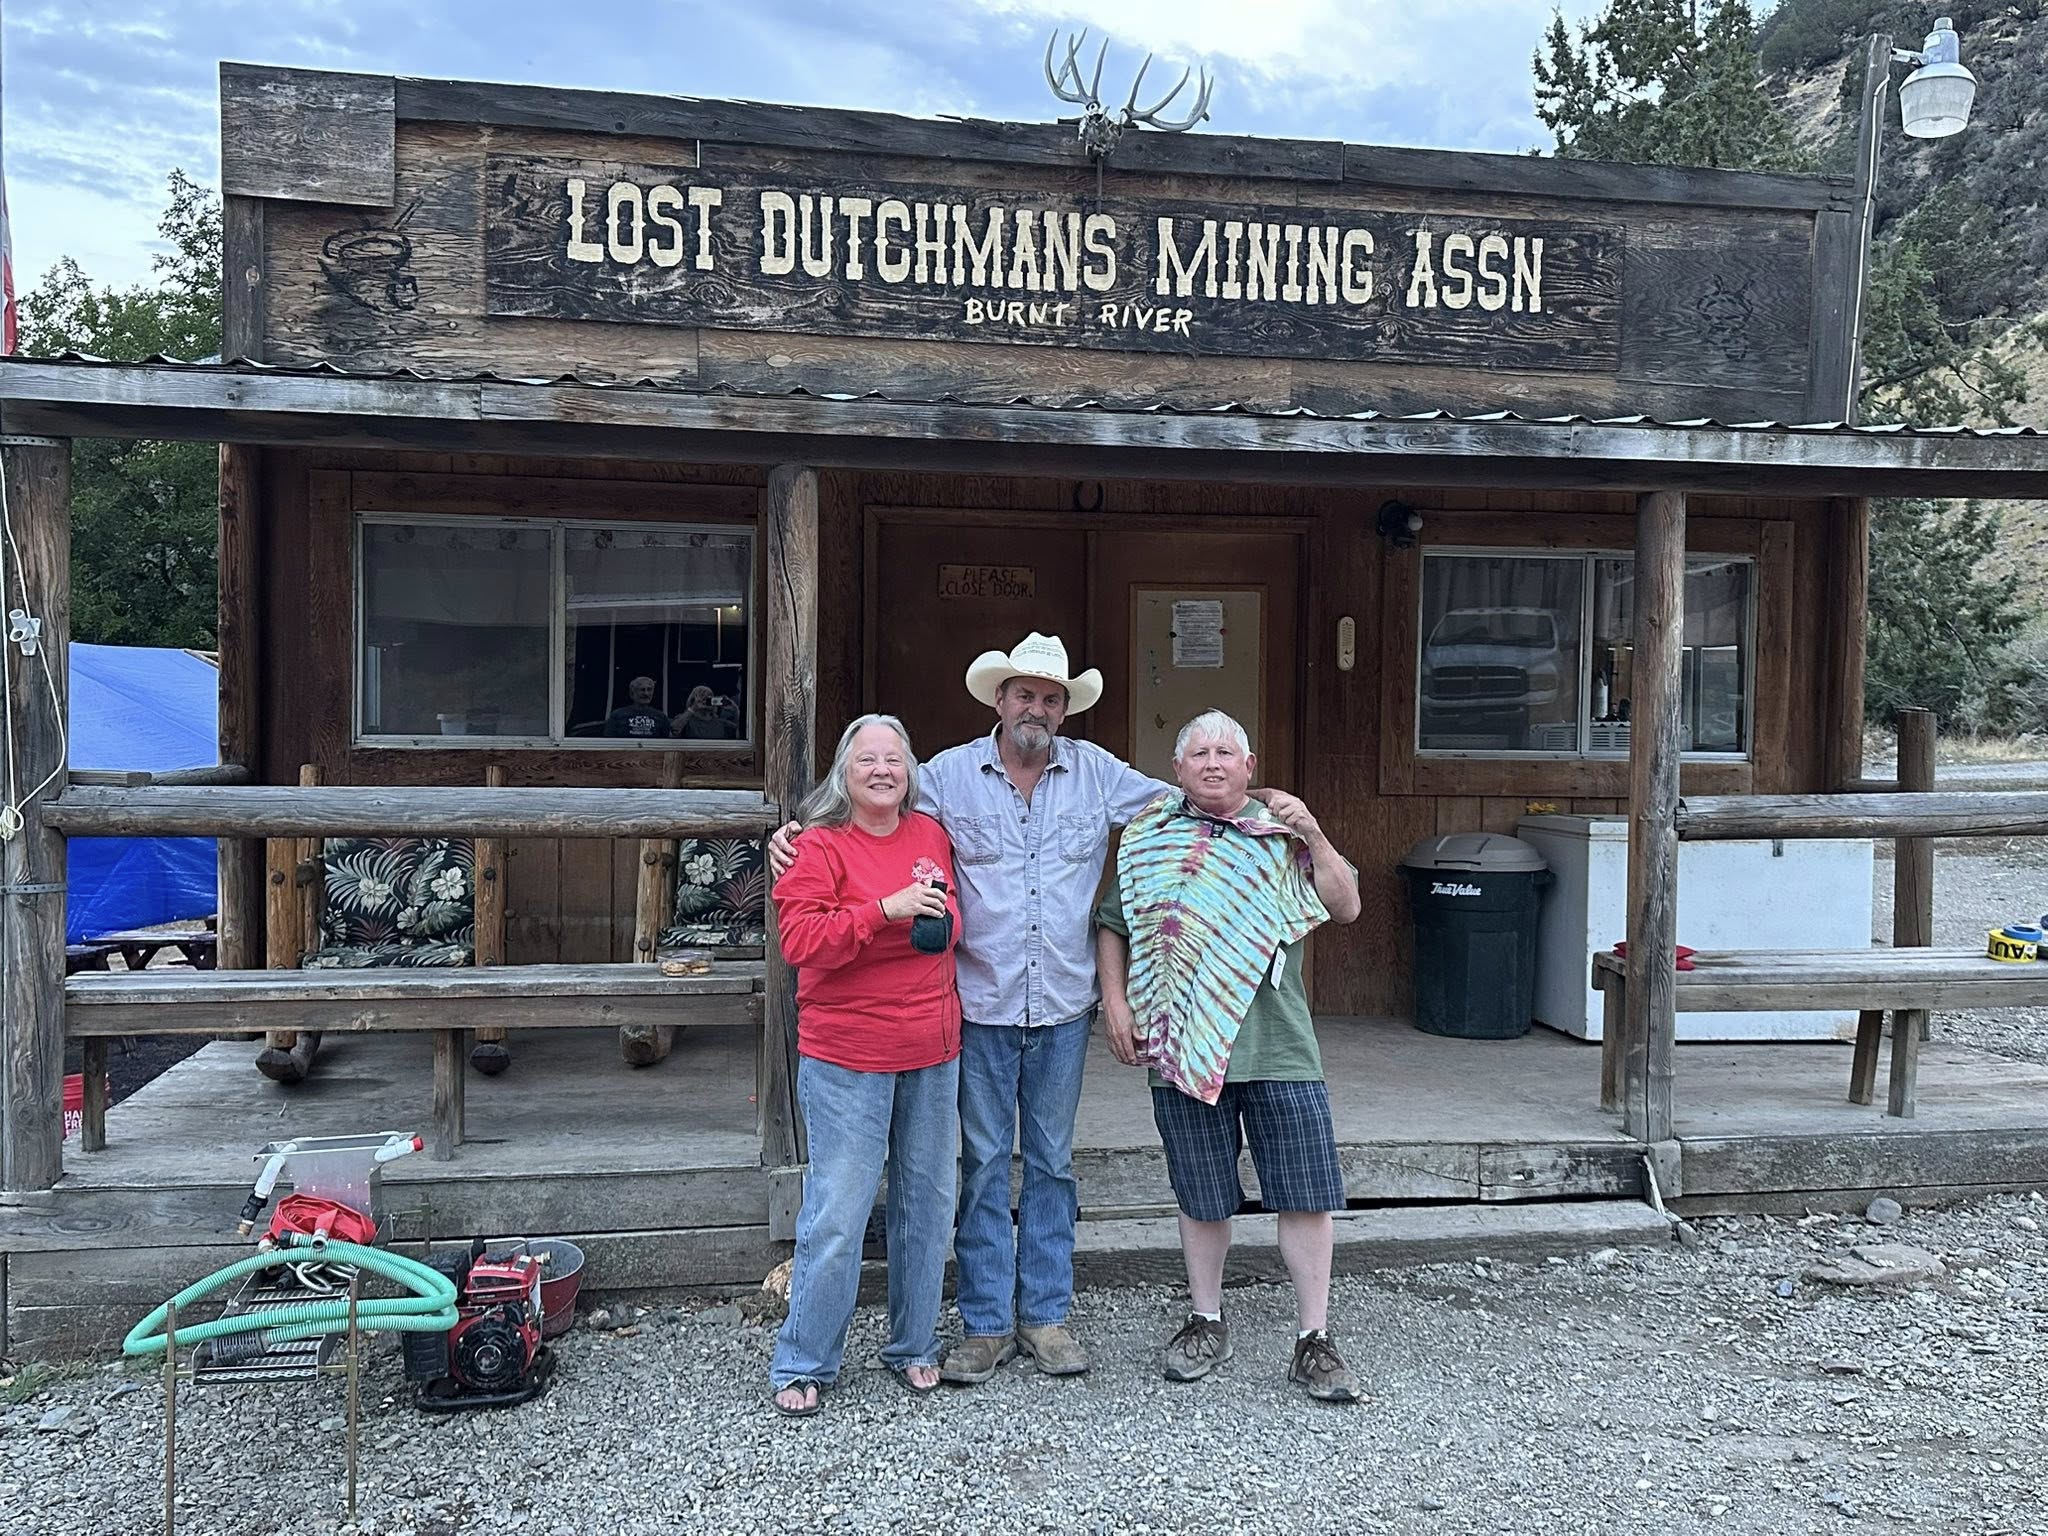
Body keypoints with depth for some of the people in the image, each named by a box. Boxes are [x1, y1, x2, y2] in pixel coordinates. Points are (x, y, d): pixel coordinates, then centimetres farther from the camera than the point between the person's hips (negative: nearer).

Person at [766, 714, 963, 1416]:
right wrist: (885, 911, -25)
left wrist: (944, 923, 8)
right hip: (847, 1057, -5)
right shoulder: (821, 845, -7)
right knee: (838, 1212, -5)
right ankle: (803, 1364, 12)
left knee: (927, 1204, 13)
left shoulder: (931, 836, 10)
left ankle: (914, 1345, 30)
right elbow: (798, 939, -18)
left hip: (933, 1052, 6)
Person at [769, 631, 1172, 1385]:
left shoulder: (1096, 772, 4)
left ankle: (1045, 1314, 25)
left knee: (1052, 1162, 13)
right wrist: (796, 833, -9)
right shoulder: (950, 773, -1)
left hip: (1064, 1009, 2)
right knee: (984, 1164, 6)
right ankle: (987, 1323, 18)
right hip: (981, 1007, -1)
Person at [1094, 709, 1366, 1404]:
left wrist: (1314, 837, -9)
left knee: (1306, 1194, 0)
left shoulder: (1281, 837, 8)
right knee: (1202, 1196, 12)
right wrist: (1115, 1002, 1)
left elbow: (1345, 907, 2)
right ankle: (1206, 1324, 30)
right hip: (1184, 1046, 1)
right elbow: (1111, 925, 12)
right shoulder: (1149, 839, 9)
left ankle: (1313, 1340, 13)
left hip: (1277, 1046, 0)